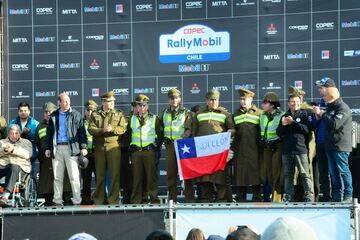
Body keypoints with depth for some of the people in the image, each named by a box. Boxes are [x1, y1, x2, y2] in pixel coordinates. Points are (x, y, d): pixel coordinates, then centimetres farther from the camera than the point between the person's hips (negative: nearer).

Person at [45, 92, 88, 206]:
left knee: (74, 176, -6)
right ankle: (57, 200, 10)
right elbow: (49, 133, 17)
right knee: (57, 177, 5)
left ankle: (77, 200, -3)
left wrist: (83, 147, -5)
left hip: (71, 148, -3)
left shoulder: (76, 115, 5)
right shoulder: (54, 116, 14)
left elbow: (81, 131, 2)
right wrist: (48, 148, 10)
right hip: (57, 148, 3)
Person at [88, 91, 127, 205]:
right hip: (99, 147, 1)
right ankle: (99, 199, 12)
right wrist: (102, 130, -15)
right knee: (100, 174, 5)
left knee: (115, 174, -6)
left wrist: (112, 129, -18)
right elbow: (91, 129, 0)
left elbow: (123, 128, -2)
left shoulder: (119, 114, 10)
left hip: (114, 146, -1)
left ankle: (113, 199, -2)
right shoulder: (95, 114, 11)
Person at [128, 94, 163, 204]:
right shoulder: (132, 119, 15)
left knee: (151, 176, -4)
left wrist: (157, 147, -1)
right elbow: (128, 135, 18)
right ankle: (136, 201, 4)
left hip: (150, 151, -2)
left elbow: (160, 135, 7)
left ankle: (154, 198, 0)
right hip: (136, 152, 2)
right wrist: (130, 148, 8)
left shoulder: (155, 119, 7)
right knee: (137, 177, 1)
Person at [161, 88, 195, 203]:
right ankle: (172, 198, 6)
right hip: (170, 145, 3)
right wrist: (165, 138, 8)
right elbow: (161, 128, 23)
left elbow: (189, 129, -5)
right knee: (171, 172, 2)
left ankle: (189, 198, -1)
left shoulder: (186, 113, 4)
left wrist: (182, 138, -20)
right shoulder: (165, 113, 16)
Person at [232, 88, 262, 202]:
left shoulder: (259, 113, 4)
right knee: (240, 174, 3)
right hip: (239, 149, 3)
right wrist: (232, 146, 11)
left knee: (255, 173, -2)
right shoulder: (236, 114, 16)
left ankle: (257, 198, 4)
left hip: (254, 149, -3)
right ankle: (240, 199, 8)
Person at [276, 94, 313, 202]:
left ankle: (309, 196, -6)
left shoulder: (304, 114, 5)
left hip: (301, 149, -4)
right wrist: (283, 125, -7)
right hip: (287, 150, 4)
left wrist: (292, 122, -12)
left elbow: (307, 129, -9)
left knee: (305, 174, -7)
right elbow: (278, 133, 12)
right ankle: (288, 196, 12)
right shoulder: (284, 116, 17)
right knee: (287, 174, 7)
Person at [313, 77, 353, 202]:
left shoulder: (342, 107, -12)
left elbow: (335, 124, -24)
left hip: (341, 146, -9)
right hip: (330, 145, 9)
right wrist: (318, 116, 4)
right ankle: (337, 196, 15)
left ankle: (348, 196, -3)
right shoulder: (329, 106, 16)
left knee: (343, 171, -7)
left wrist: (322, 114, -13)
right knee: (334, 172, 10)